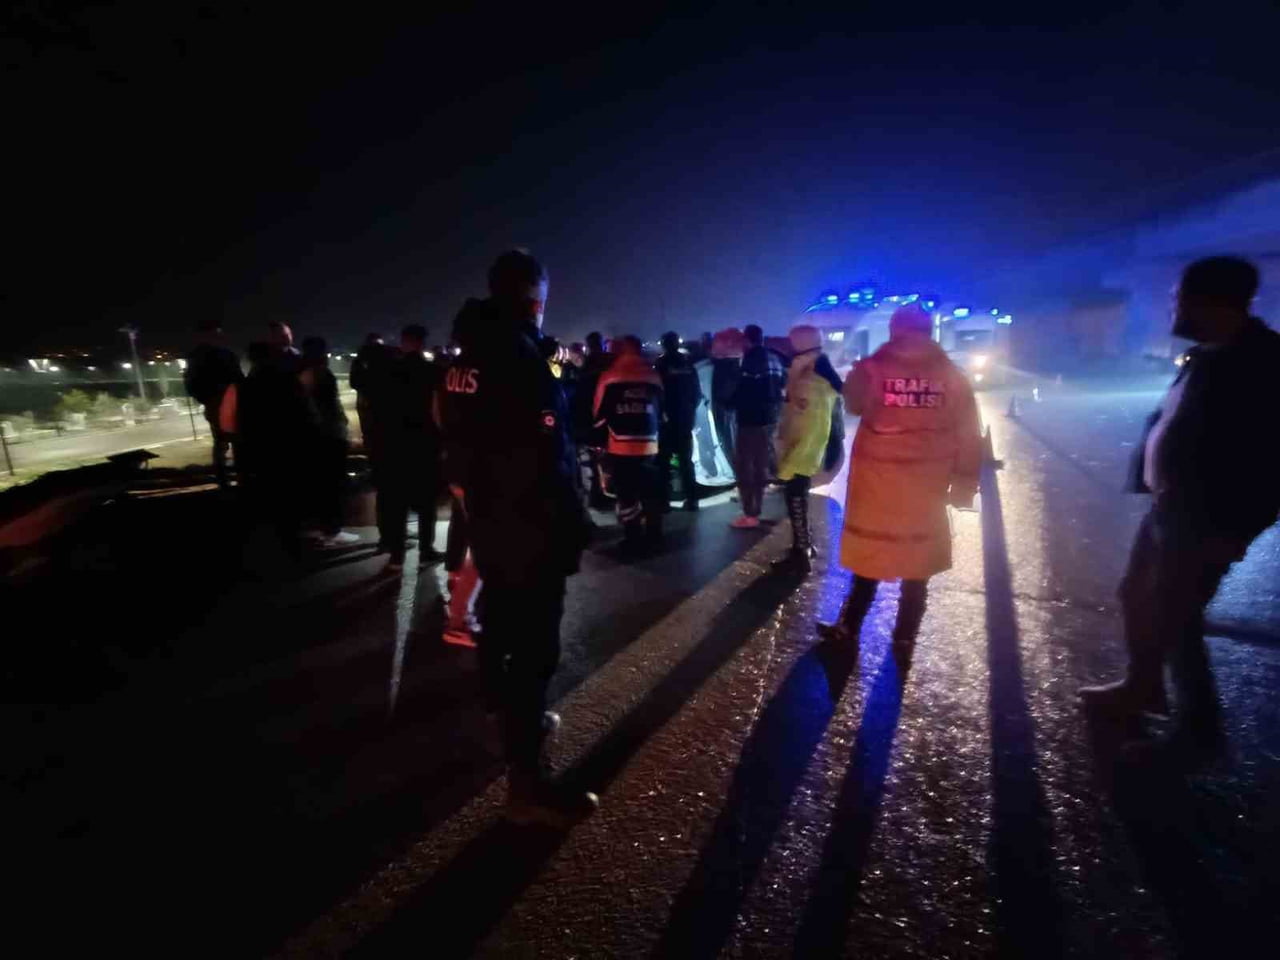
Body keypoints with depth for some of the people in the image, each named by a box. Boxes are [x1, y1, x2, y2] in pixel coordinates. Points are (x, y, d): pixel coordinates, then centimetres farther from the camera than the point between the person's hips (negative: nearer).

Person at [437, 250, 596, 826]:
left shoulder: (467, 359, 9)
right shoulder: (519, 357, -20)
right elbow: (545, 460, -24)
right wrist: (569, 528, -17)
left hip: (487, 521, 10)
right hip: (527, 528, -10)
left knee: (503, 624, 24)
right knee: (534, 646, -3)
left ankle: (515, 719, 46)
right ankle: (527, 783, 6)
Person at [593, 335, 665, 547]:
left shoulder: (610, 376, -1)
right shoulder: (654, 376, 11)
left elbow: (600, 414, 0)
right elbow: (661, 411, 16)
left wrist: (601, 438, 11)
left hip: (620, 446, -4)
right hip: (649, 445, 4)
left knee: (625, 493, 2)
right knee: (651, 491, 14)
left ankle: (633, 536, 3)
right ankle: (653, 533, 20)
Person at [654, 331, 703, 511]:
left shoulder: (661, 364, -7)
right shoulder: (688, 363, 5)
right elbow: (697, 392, 7)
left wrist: (661, 412, 2)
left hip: (667, 419, -4)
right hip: (685, 418, 4)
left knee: (663, 460, 1)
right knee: (686, 459, 11)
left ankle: (664, 499, -3)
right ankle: (691, 499, 9)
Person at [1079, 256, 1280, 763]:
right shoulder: (1205, 357, 10)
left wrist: (1234, 529, -22)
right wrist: (1151, 484, 12)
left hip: (1206, 519, -9)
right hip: (1171, 505, 9)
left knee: (1174, 617, 1)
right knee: (1137, 595, 18)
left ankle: (1199, 729, 20)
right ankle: (1142, 687, 38)